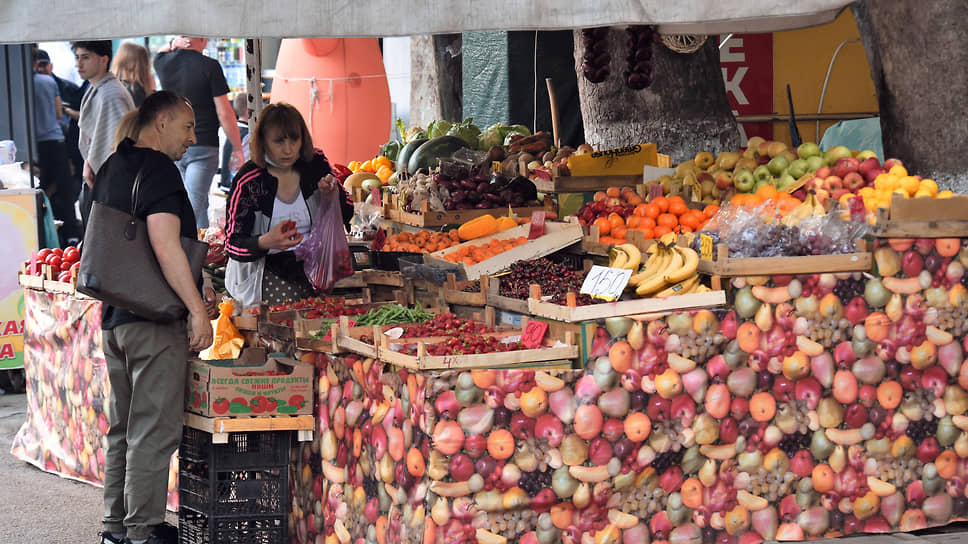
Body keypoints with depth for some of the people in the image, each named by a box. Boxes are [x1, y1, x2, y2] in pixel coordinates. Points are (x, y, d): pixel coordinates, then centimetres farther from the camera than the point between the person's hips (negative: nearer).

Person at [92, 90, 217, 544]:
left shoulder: (111, 169, 15)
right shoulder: (157, 169, -13)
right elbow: (166, 248, -24)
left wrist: (191, 292, 23)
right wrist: (198, 309, -22)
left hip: (113, 318, 9)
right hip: (153, 320, -9)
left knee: (123, 427, 15)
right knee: (154, 431, -4)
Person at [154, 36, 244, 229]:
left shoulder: (163, 62, 1)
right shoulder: (209, 66, -12)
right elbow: (224, 113, -11)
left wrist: (173, 44, 5)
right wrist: (238, 149, -1)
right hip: (203, 147, -5)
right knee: (194, 205, -8)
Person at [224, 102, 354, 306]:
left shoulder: (316, 164, 1)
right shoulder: (247, 182, -11)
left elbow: (345, 215, 12)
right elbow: (233, 244, -11)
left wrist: (333, 195, -11)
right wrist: (266, 242, -32)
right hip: (267, 272, -4)